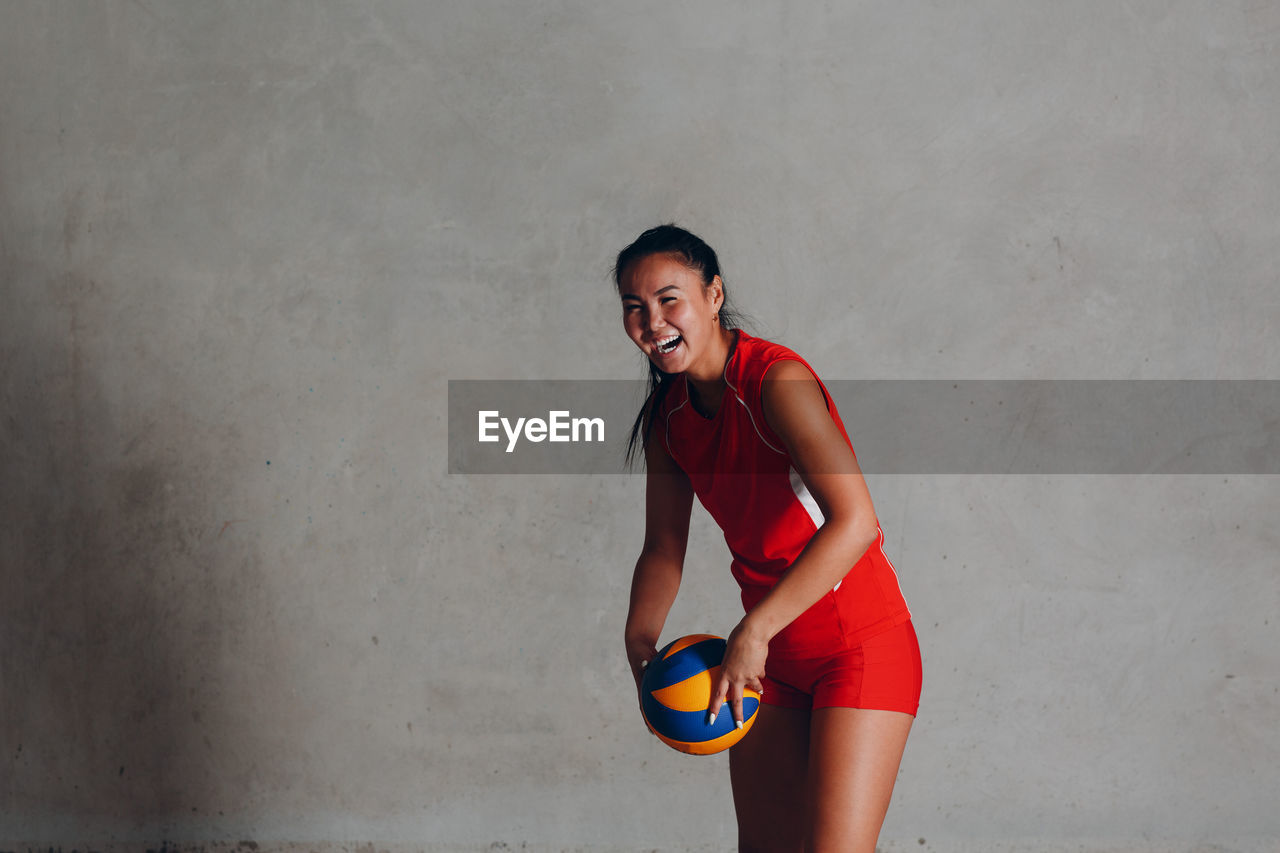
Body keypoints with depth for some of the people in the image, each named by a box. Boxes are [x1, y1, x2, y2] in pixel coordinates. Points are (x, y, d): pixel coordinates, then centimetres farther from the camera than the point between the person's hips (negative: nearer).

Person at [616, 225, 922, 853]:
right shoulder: (666, 417, 3)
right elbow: (664, 549, 12)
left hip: (860, 646, -7)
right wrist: (641, 644, -6)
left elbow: (853, 522, -31)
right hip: (768, 658, 7)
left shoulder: (777, 380, -21)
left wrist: (754, 630, -34)